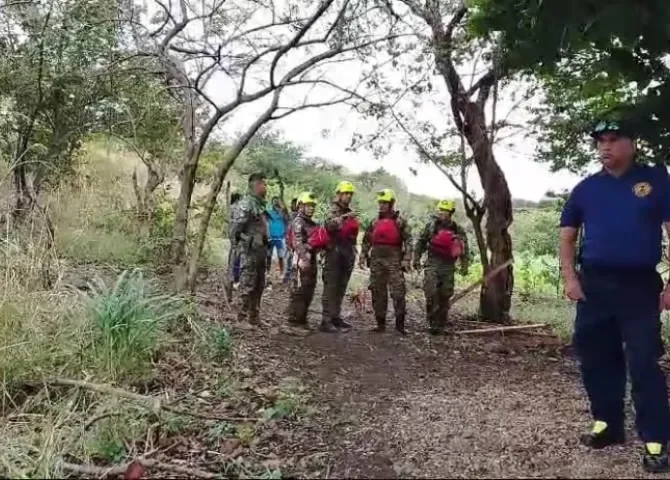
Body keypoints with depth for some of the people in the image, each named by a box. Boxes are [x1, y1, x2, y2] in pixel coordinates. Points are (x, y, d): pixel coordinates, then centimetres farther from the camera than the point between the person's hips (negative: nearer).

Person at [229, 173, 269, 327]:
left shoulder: (259, 204, 16)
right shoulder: (246, 203, -14)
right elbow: (235, 228, -18)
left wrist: (265, 245, 15)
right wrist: (249, 241, -15)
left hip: (260, 250, 10)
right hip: (250, 251, -10)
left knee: (259, 286, 14)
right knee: (247, 286, -6)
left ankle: (253, 317, 23)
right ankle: (243, 318, 0)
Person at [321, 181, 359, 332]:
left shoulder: (350, 213, 18)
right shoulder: (333, 210, -6)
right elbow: (328, 224, -28)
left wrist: (353, 253, 23)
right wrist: (344, 217, -41)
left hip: (347, 255, 8)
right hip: (334, 253, -8)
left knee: (341, 289, 11)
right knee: (330, 288, -7)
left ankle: (336, 317, 19)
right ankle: (326, 320, -7)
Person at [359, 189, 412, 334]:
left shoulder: (400, 221, 2)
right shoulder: (375, 222, 14)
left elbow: (408, 241, -3)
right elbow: (366, 240, 18)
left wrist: (406, 260, -11)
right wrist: (362, 257, 8)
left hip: (394, 261, -4)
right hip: (376, 260, 4)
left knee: (398, 292, -8)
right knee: (378, 292, 6)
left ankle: (400, 323, -1)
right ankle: (380, 323, 13)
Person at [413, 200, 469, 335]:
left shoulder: (458, 230, 2)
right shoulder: (431, 225, 0)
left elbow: (464, 249, 8)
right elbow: (420, 242, 6)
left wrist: (464, 266, 4)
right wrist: (416, 259, 3)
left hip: (448, 267, 1)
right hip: (432, 264, -1)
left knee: (445, 296, 7)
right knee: (431, 293, -15)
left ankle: (440, 324, 19)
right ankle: (432, 322, -7)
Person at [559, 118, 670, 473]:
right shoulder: (586, 188, 9)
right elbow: (567, 236, 11)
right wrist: (570, 278, -1)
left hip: (640, 284, -4)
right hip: (594, 284, 4)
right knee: (595, 358, 9)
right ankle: (607, 423, 25)